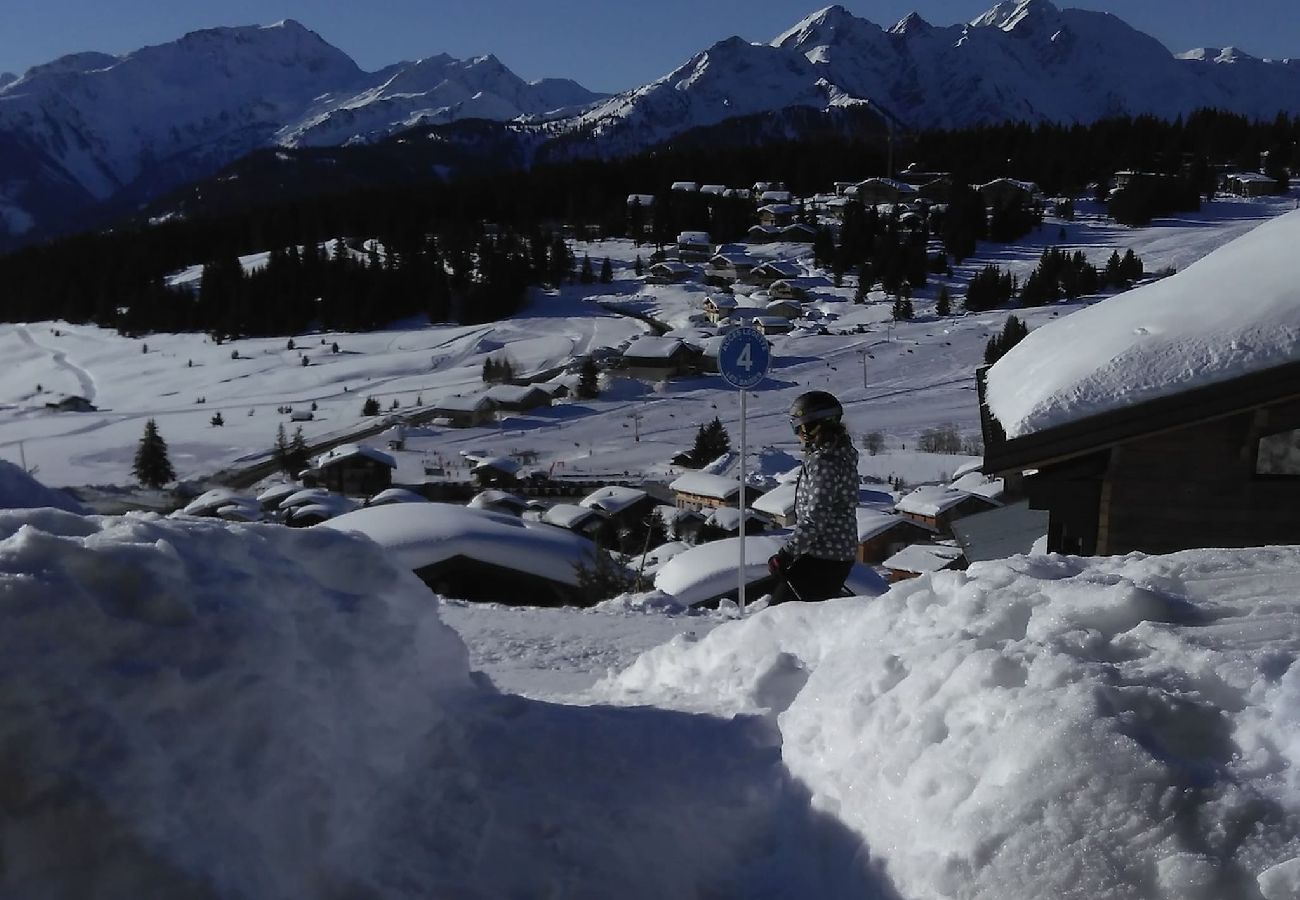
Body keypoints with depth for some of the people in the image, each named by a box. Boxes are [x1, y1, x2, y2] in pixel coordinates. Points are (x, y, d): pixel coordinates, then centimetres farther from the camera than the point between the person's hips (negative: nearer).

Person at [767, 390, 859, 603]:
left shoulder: (822, 462, -21)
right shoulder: (840, 453, 10)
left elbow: (815, 518, -25)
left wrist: (785, 554, -21)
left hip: (822, 557, -10)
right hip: (841, 552, 10)